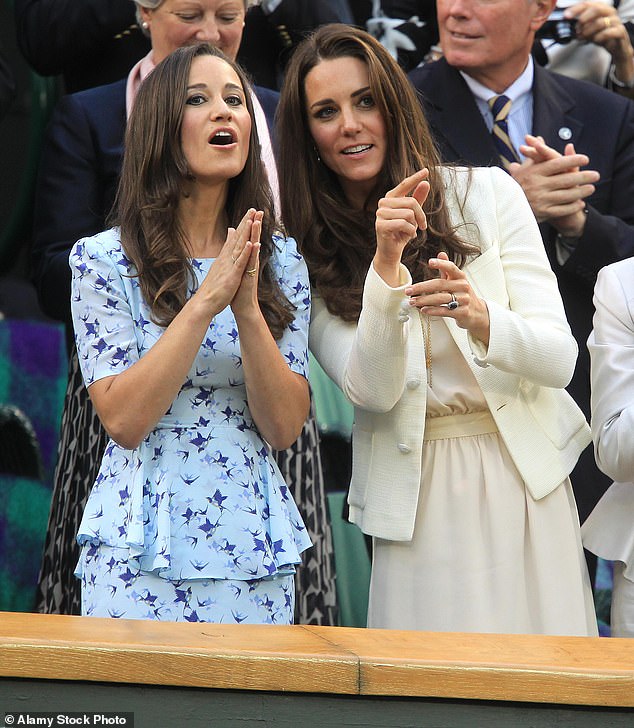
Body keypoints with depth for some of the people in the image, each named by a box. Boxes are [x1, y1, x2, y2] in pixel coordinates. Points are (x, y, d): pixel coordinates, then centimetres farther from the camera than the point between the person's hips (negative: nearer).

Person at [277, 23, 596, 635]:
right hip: (419, 506, 0)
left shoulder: (488, 193, -2)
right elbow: (371, 391, -12)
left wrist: (480, 318, -27)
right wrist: (385, 262, -24)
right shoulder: (309, 256, 0)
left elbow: (560, 360, -7)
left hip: (525, 482, 0)